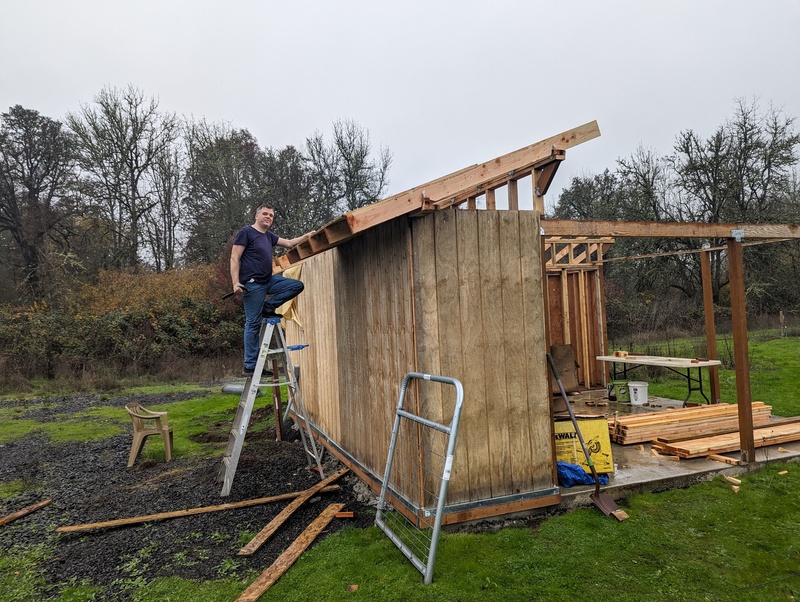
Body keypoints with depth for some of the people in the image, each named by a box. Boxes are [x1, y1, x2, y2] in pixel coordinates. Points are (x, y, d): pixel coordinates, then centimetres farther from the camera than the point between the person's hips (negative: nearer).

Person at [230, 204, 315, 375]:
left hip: (269, 280, 8)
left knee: (297, 285, 0)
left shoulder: (269, 236, 16)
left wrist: (306, 236, 16)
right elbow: (234, 258, -11)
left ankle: (267, 307, 2)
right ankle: (250, 366, 2)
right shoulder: (246, 232, -6)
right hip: (252, 284, -8)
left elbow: (288, 243, 27)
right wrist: (236, 282, -19)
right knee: (253, 323, -6)